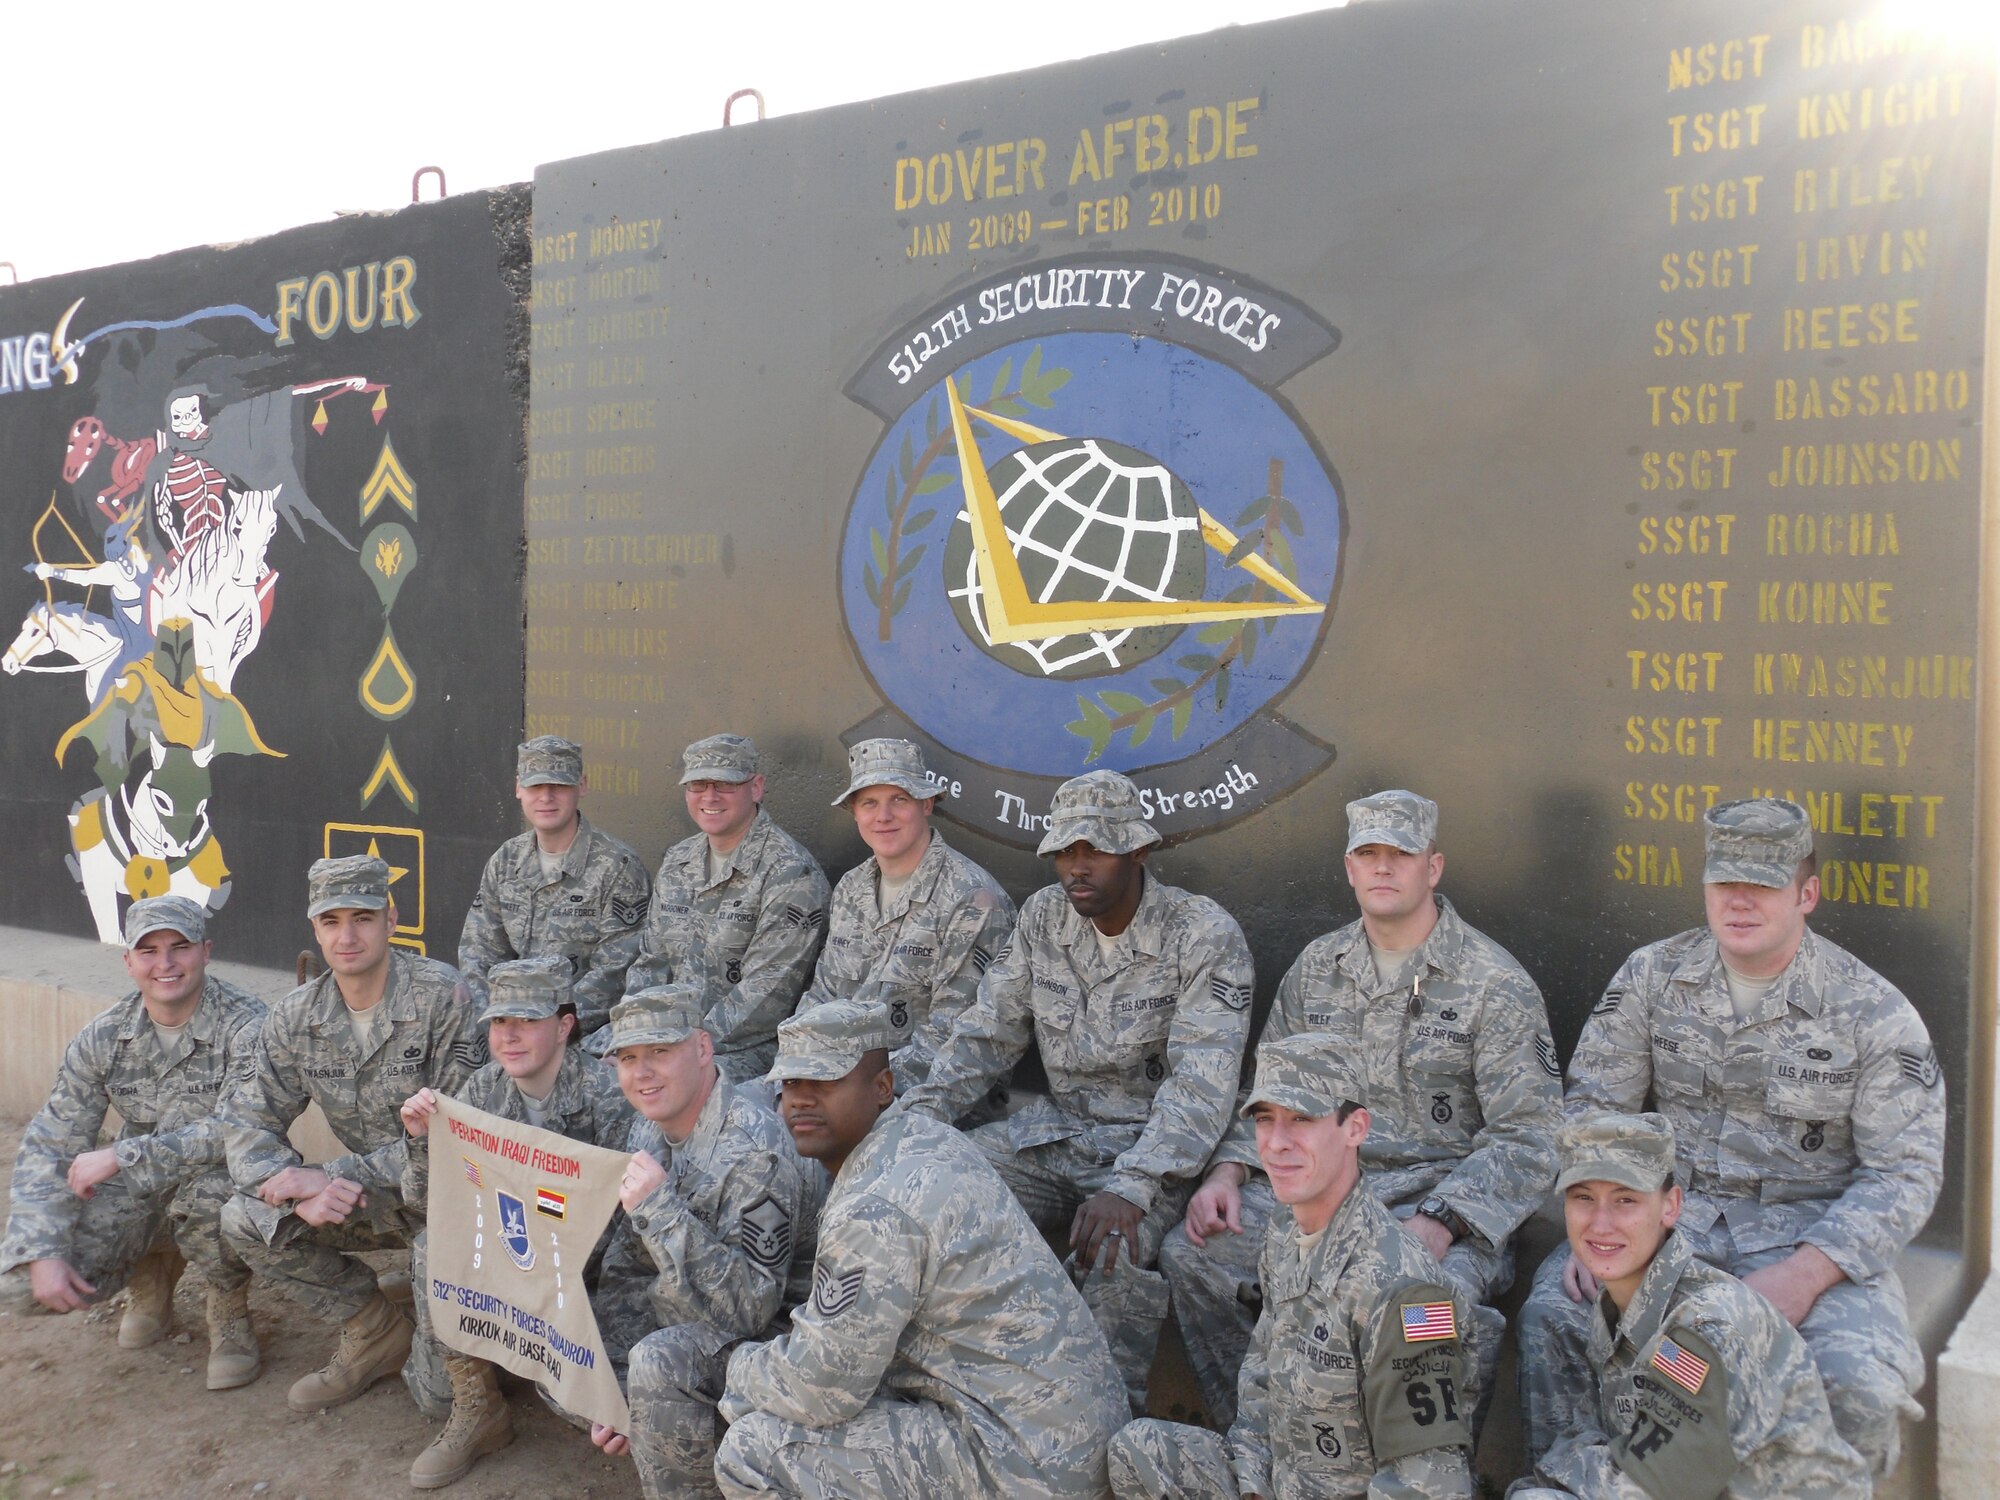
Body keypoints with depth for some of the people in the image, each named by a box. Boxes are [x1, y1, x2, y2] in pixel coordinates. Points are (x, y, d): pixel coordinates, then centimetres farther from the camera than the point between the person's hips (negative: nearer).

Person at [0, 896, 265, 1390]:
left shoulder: (246, 1025, -21)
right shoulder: (103, 1037, -5)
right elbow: (47, 1147, -4)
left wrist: (120, 1156, -31)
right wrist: (42, 1253, -15)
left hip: (223, 1187, -4)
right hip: (133, 1193, 4)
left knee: (207, 1185, -38)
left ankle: (230, 1310, -7)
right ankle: (153, 1267, 17)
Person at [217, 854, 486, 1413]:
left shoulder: (442, 995, -19)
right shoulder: (296, 1017, -1)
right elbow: (247, 1122, -2)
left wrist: (335, 1175, -26)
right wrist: (301, 1191, -23)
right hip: (366, 1195, 6)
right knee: (245, 1220, -12)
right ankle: (376, 1333, 5)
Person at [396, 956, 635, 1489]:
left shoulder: (605, 1094, -18)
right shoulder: (482, 1090, -3)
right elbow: (423, 1199, 0)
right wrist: (420, 1139, -19)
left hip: (578, 1265, -5)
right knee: (431, 1247, -20)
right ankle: (476, 1409, -3)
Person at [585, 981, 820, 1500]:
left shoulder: (754, 1151, -28)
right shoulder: (650, 1130, -1)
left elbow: (750, 1307, -32)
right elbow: (627, 1268, 5)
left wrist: (660, 1210, -37)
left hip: (778, 1323, -9)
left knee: (660, 1361, -34)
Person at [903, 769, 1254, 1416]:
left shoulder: (1206, 936, -14)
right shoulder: (1043, 915, 3)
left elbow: (1201, 1084, -23)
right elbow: (987, 1030, 7)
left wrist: (1129, 1188, -35)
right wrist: (919, 1112, -10)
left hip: (1150, 1142, -5)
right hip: (1056, 1125, 6)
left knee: (1114, 1251, -34)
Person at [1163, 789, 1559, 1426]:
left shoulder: (1495, 984, -4)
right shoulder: (1317, 966, 12)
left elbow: (1528, 1139, -8)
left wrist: (1436, 1225, -23)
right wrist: (1229, 1170, -2)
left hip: (1444, 1192, -4)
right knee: (1191, 1254, -16)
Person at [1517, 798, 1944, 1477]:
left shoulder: (1874, 1012, -6)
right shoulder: (1652, 975, 3)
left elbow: (1905, 1172, -7)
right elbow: (1593, 1108, 4)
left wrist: (1806, 1273, -21)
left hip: (1813, 1230, -2)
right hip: (1676, 1212, 2)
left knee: (1856, 1382, -29)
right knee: (1553, 1312, -22)